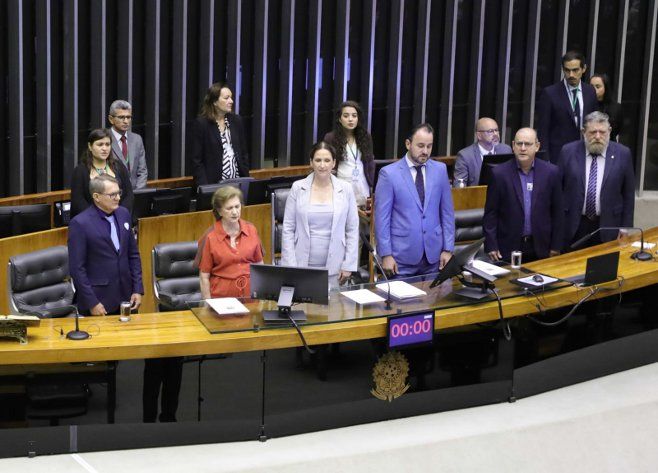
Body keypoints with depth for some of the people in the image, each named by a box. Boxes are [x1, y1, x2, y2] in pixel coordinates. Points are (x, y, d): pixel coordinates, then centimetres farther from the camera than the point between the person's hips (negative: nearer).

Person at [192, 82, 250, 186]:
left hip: (237, 181, 4)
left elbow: (244, 153, 14)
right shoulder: (202, 123, -6)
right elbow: (196, 160, -7)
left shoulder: (236, 121, 8)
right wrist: (205, 187, -15)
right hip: (214, 183, -4)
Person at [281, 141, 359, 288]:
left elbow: (352, 230, 5)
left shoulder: (345, 189, 2)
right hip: (302, 265, 0)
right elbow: (288, 228, 2)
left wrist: (348, 265, 0)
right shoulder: (298, 188, 1)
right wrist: (290, 265, -4)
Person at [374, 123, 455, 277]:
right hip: (401, 257, -3)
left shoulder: (440, 170, 6)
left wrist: (448, 249, 4)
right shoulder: (389, 173, -4)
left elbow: (447, 212, 9)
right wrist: (386, 255, -10)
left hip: (434, 255, 3)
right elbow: (382, 217, -5)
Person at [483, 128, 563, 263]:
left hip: (540, 247, 1)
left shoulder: (551, 172, 1)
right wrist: (491, 246, -5)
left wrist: (556, 246, 4)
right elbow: (491, 213, -1)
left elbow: (557, 211, 5)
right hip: (508, 247, -1)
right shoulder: (499, 173, -4)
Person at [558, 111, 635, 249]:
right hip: (573, 227, 0)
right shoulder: (569, 152, -1)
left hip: (607, 228, 0)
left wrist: (626, 231, 1)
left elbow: (628, 195, 3)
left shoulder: (622, 154, -2)